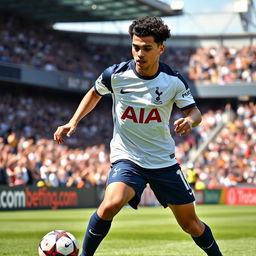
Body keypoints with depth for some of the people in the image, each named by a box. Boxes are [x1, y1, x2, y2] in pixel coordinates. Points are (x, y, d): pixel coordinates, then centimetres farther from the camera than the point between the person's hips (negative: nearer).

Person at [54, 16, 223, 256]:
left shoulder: (173, 80, -9)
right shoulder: (115, 74, -10)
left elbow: (194, 112, 2)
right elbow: (95, 93, 11)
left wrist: (189, 120, -21)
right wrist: (73, 122, 1)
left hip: (164, 161, 2)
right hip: (126, 158, -2)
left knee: (191, 224, 6)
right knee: (111, 204, -31)